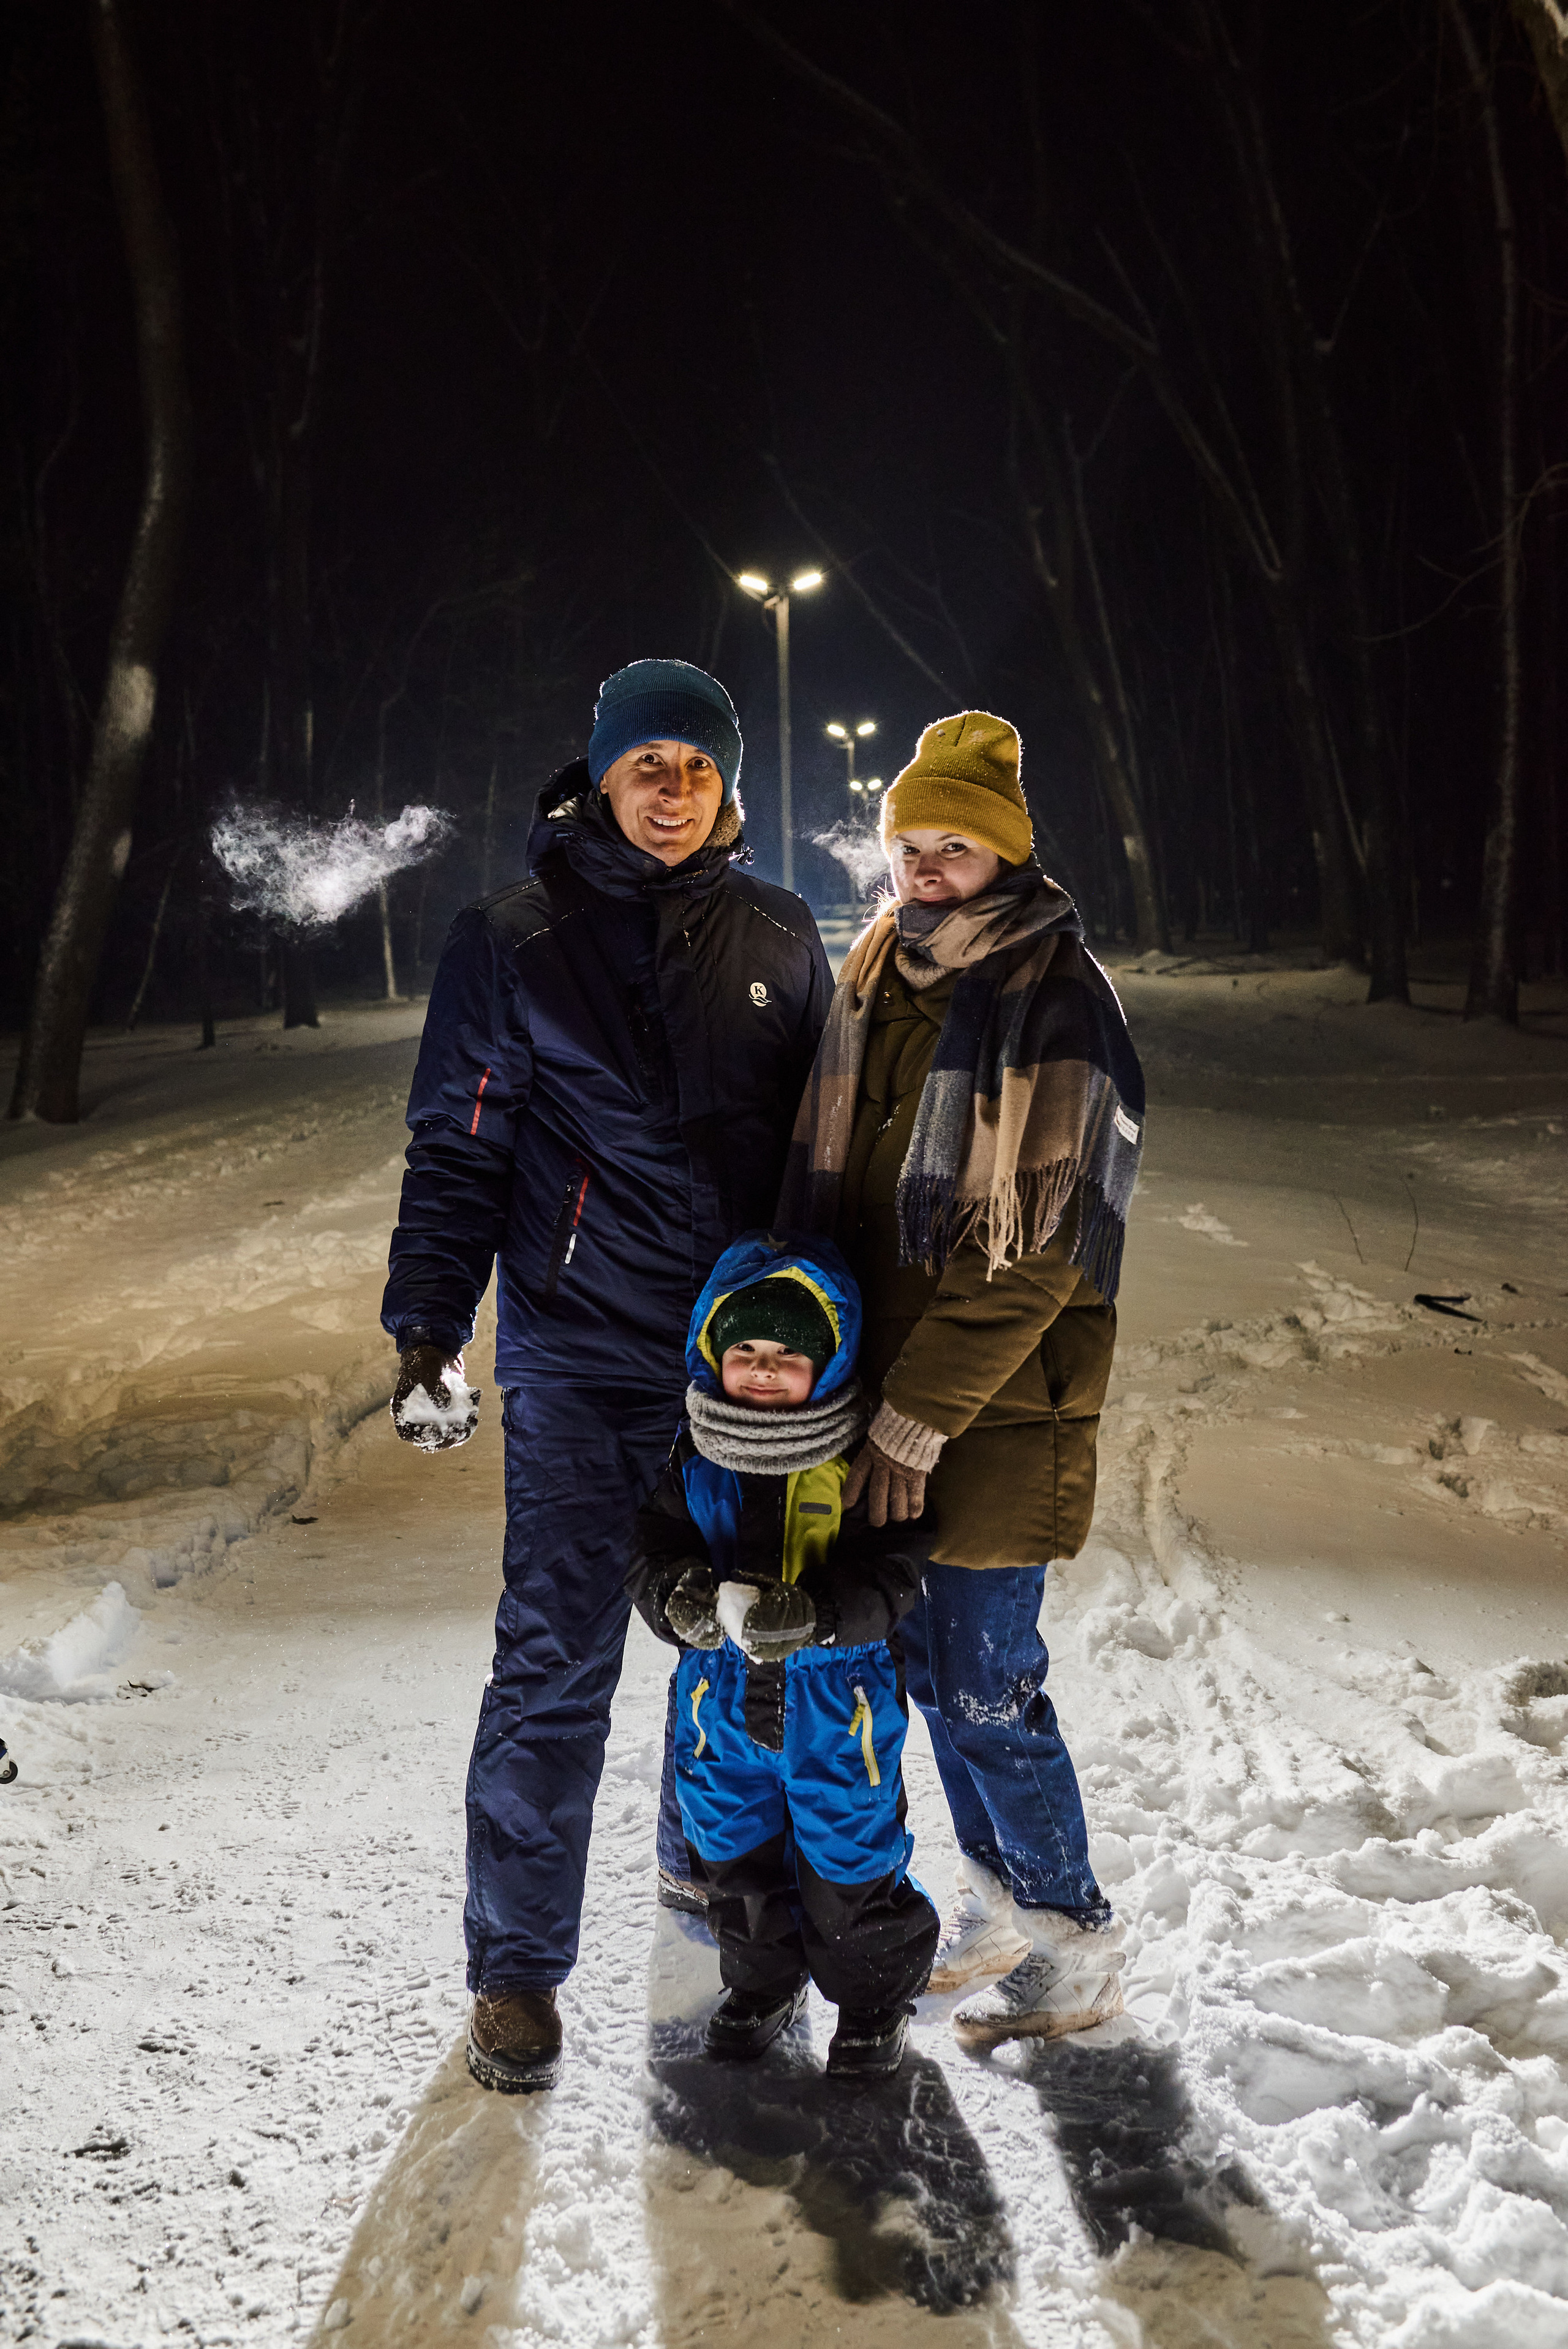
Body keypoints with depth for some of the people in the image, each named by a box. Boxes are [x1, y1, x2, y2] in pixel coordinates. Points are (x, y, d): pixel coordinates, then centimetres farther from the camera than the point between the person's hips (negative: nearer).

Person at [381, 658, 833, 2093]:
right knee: (557, 1658, -4)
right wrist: (428, 1330, -9)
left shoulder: (781, 941, 6)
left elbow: (821, 1143, 14)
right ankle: (518, 1964, 9)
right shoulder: (517, 941, -4)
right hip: (583, 1357, -4)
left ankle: (710, 1853, 40)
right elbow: (460, 1147, -3)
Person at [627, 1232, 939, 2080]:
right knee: (733, 1851, 20)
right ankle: (762, 1982, 44)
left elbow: (889, 1577, -20)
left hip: (839, 1696, -4)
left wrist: (809, 1613, -38)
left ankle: (875, 1996, 35)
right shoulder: (692, 1456, -6)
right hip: (723, 1690, 4)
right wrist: (679, 1595, -28)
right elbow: (652, 1548, -4)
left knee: (849, 1861, 10)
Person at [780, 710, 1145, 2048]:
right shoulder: (880, 971, 7)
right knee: (928, 1658, 16)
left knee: (988, 1683, -1)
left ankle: (1076, 1950, 18)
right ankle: (994, 1903, 35)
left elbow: (1025, 1257, -18)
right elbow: (828, 1176, 15)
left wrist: (917, 1423, -17)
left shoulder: (1058, 1008, -15)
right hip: (887, 1385, 7)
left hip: (998, 1409, -7)